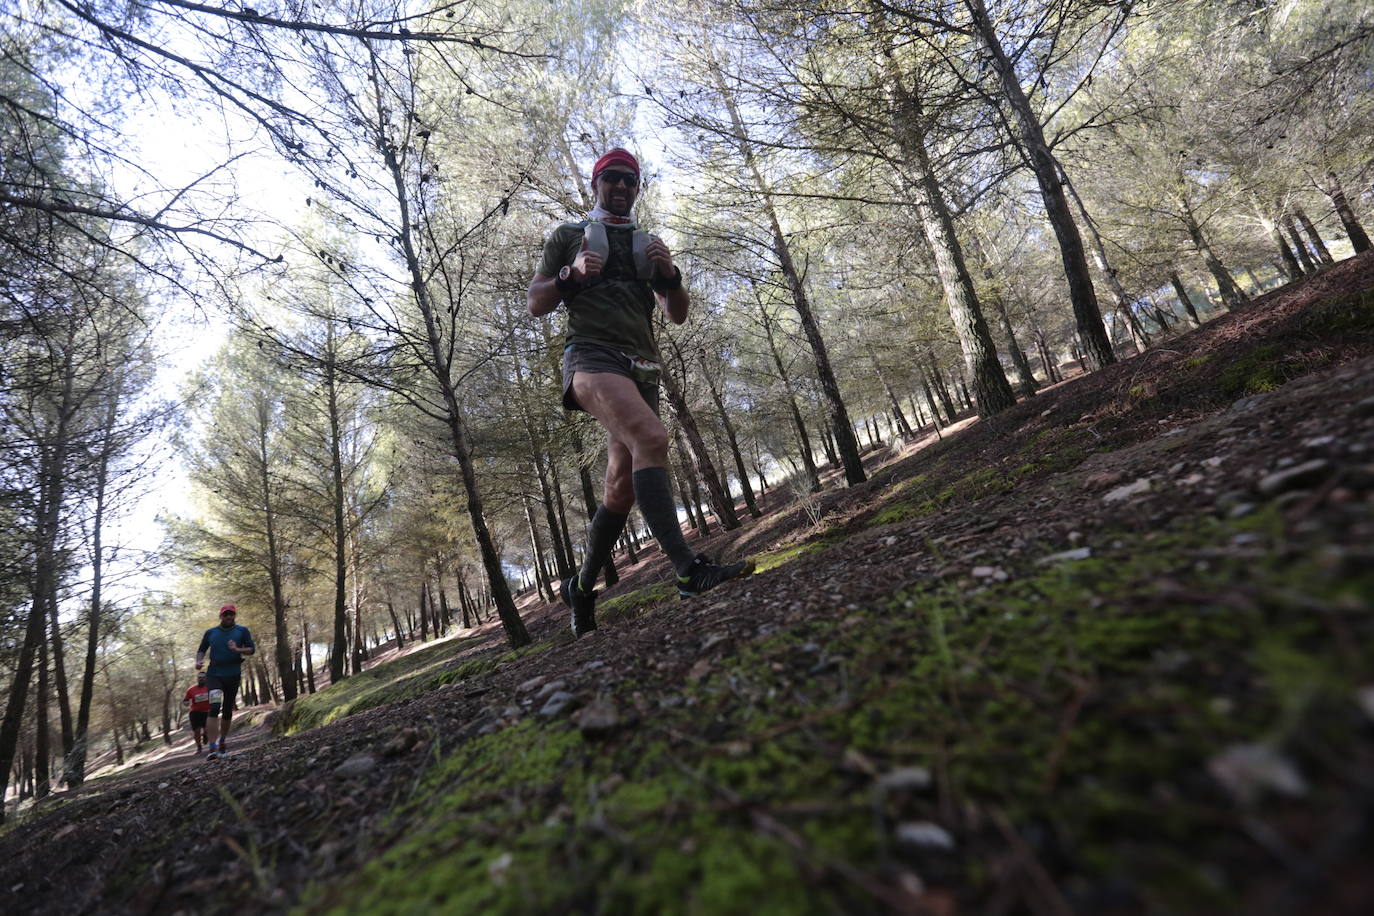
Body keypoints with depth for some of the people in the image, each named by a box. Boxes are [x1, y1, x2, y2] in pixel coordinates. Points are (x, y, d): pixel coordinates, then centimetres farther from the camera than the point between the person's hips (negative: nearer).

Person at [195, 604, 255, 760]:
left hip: (233, 675, 1)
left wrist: (238, 649, -21)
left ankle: (222, 742, 31)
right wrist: (199, 661, -3)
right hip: (214, 674, -1)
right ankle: (212, 748, -21)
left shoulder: (242, 630, 3)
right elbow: (201, 650, 17)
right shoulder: (210, 632, 8)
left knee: (227, 710, 11)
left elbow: (252, 649, -2)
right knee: (214, 708, -19)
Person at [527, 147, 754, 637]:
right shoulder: (568, 236, 17)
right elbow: (536, 305, 12)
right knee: (651, 436, -33)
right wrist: (571, 275, -6)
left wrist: (670, 274, -1)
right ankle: (689, 569, -37)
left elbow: (678, 315, 19)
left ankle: (581, 587, 18)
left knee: (622, 489, 1)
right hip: (592, 354, -4)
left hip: (642, 368, 5)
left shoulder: (649, 244, 26)